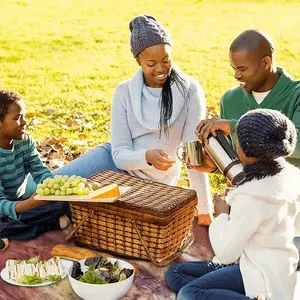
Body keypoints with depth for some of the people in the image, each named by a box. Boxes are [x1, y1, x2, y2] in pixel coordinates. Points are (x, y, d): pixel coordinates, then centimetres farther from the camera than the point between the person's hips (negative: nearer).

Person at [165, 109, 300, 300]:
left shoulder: (251, 196, -26)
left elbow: (226, 253, -16)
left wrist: (222, 215, -1)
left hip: (262, 277, -10)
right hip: (271, 266, 10)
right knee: (175, 273, 6)